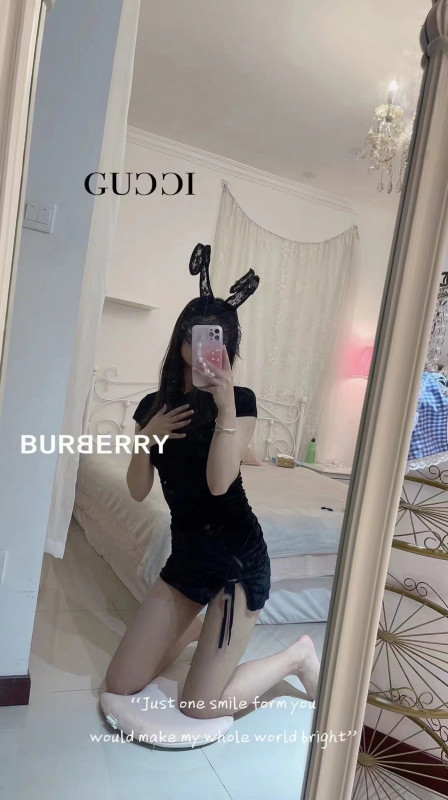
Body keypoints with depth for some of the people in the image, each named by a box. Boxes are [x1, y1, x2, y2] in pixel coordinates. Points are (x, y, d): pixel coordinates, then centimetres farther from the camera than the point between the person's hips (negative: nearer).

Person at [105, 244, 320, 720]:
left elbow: (219, 482, -21)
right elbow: (138, 491, 3)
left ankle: (297, 654, 22)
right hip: (186, 555, 6)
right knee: (120, 685, 8)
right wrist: (148, 437, -12)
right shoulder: (154, 405, 6)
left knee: (201, 707, -1)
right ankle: (197, 627, 34)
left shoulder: (241, 400, -8)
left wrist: (226, 406, -27)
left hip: (238, 558, -5)